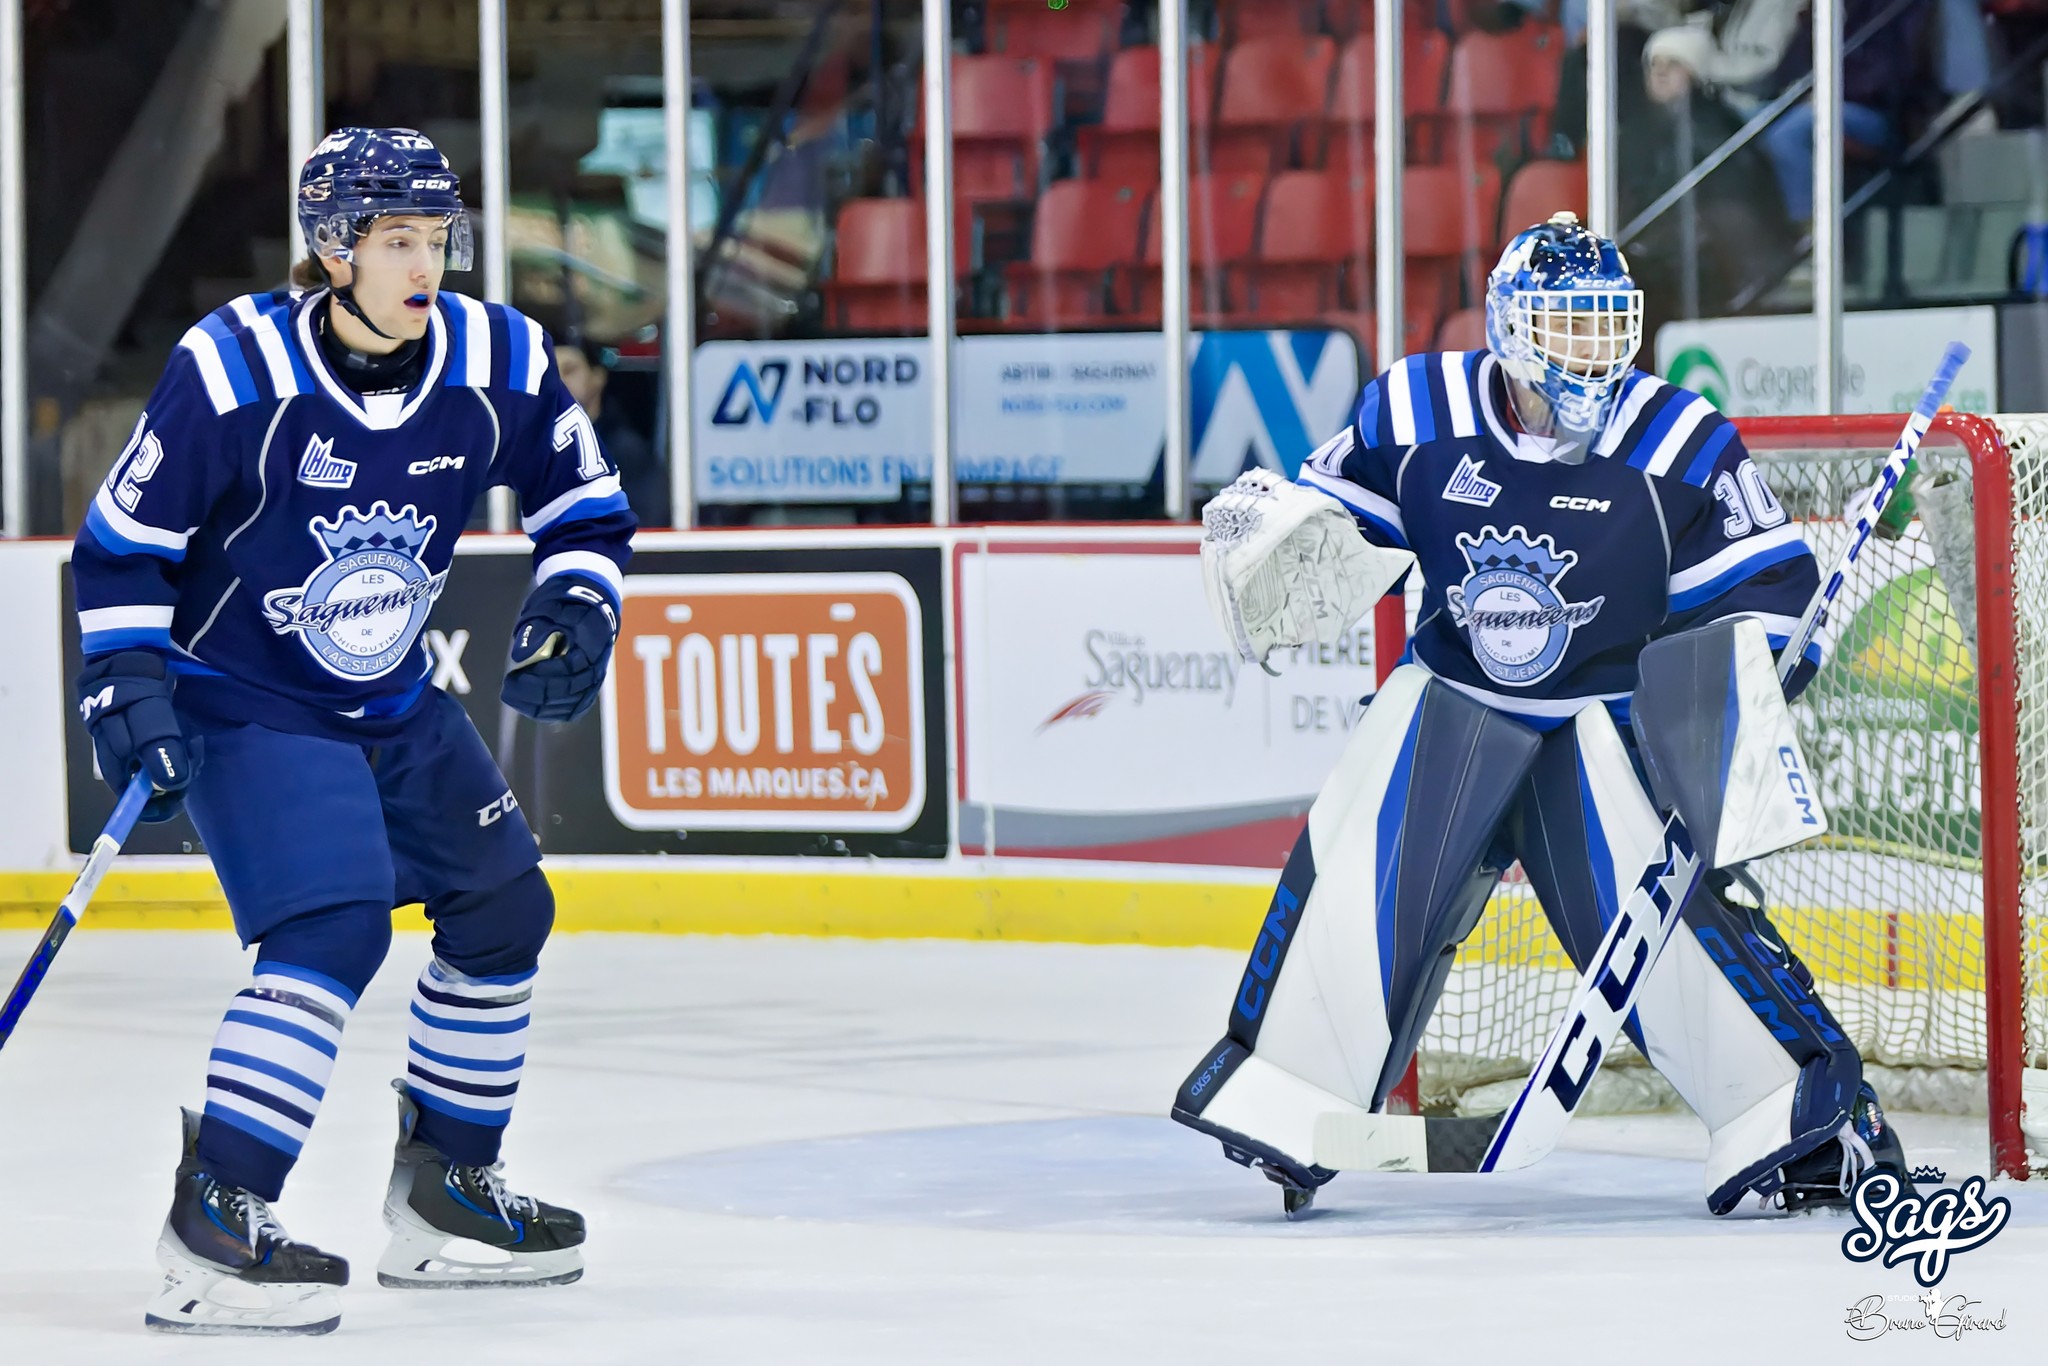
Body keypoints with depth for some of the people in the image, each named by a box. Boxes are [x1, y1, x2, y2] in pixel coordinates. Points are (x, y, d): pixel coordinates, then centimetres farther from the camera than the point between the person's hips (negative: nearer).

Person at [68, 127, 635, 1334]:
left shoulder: (496, 364, -9)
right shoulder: (233, 372, -23)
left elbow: (586, 500, 7)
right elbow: (123, 543, -14)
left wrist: (575, 606, -9)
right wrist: (129, 685, -21)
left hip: (394, 705, 7)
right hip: (244, 707, -7)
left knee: (504, 908, 11)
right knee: (333, 929, -25)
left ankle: (444, 1188, 28)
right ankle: (215, 1215, -26)